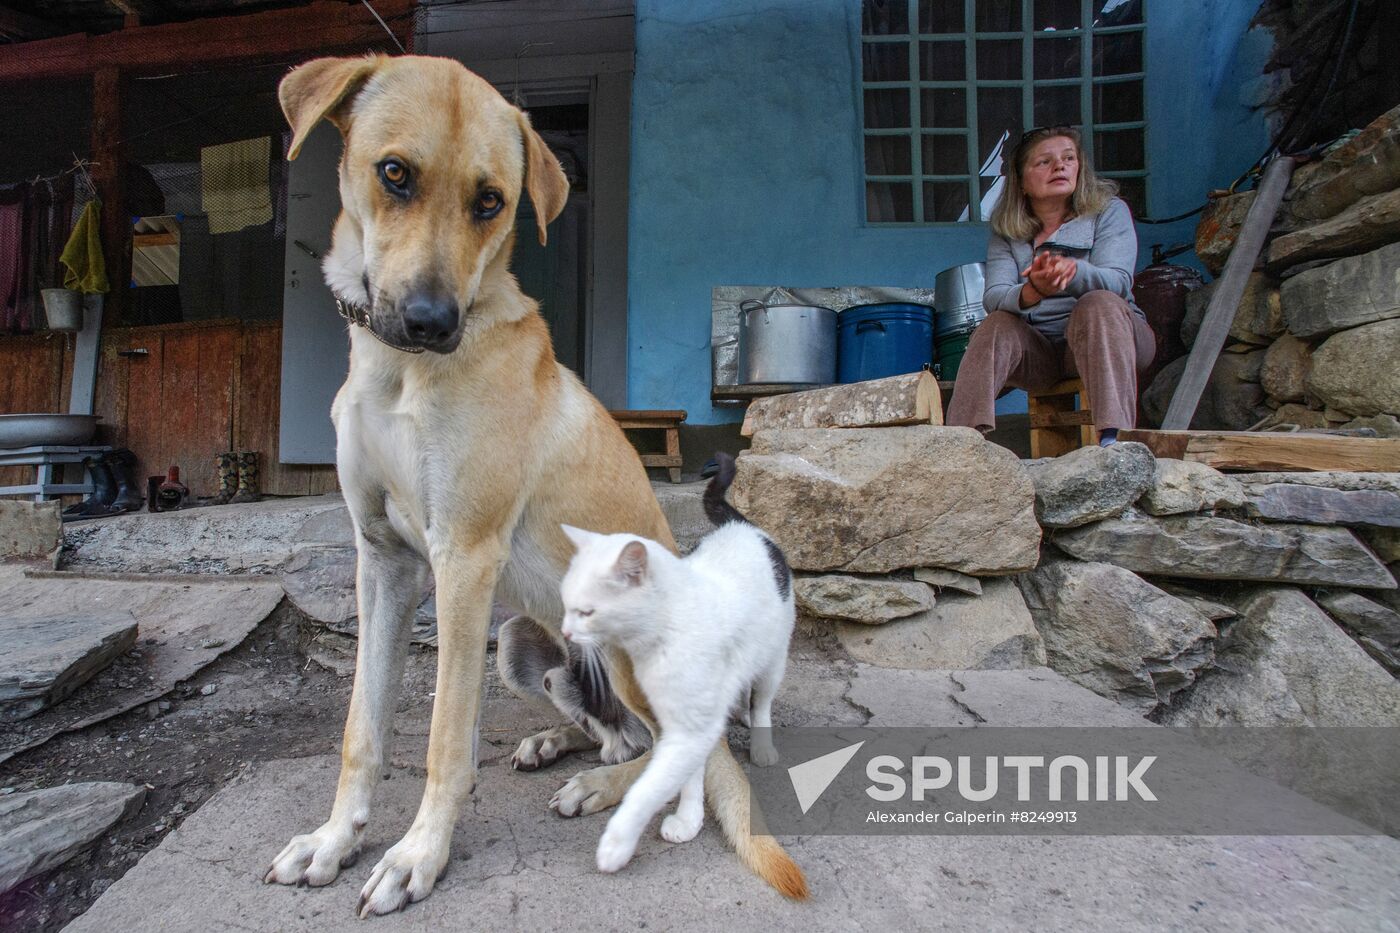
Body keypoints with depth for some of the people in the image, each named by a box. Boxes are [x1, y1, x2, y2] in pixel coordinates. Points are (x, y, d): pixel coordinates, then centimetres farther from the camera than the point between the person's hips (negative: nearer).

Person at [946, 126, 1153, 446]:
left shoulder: (1109, 211, 2)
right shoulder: (1006, 231, 6)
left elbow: (1116, 282, -17)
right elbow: (993, 296, -13)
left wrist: (1073, 270, -39)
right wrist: (1032, 292, -37)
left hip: (1108, 336, -1)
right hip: (1039, 351, 1)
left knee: (1099, 304, -30)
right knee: (997, 325, -25)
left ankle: (1115, 436, -44)